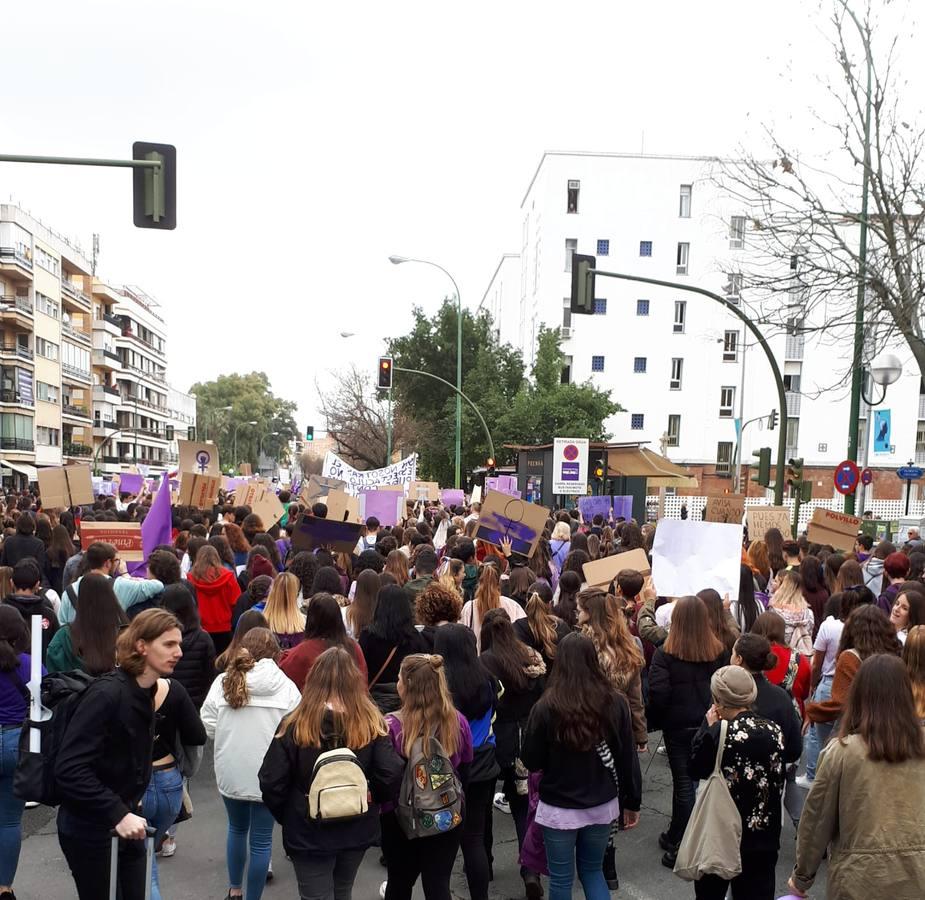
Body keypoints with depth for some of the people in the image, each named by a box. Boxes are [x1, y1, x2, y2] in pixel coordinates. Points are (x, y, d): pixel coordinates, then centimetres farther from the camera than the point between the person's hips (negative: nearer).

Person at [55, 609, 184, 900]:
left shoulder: (146, 693, 4)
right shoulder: (107, 694, -23)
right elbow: (69, 769, -27)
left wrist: (130, 810, 7)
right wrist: (118, 814, -27)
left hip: (125, 822, 7)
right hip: (89, 828, -7)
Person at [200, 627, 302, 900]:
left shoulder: (224, 681, -6)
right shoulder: (286, 686, -10)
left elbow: (209, 725, -4)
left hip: (230, 771, 3)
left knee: (237, 828, 25)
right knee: (261, 839, 10)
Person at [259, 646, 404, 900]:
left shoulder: (294, 725, -15)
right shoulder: (372, 723, -11)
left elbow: (271, 782, -13)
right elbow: (391, 777, -15)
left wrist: (286, 816, 5)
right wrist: (370, 803, 4)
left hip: (308, 834, -2)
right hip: (357, 830, 3)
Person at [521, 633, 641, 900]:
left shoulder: (547, 707, -20)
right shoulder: (616, 702, -11)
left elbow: (531, 761, -10)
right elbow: (628, 757, -2)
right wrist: (632, 802, 10)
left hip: (558, 808, -3)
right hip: (602, 805, 3)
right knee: (593, 870, 23)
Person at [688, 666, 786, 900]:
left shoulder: (720, 733, -20)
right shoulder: (774, 730, -6)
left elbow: (696, 769, -8)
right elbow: (779, 782, 7)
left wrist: (709, 726, -2)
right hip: (765, 837, 4)